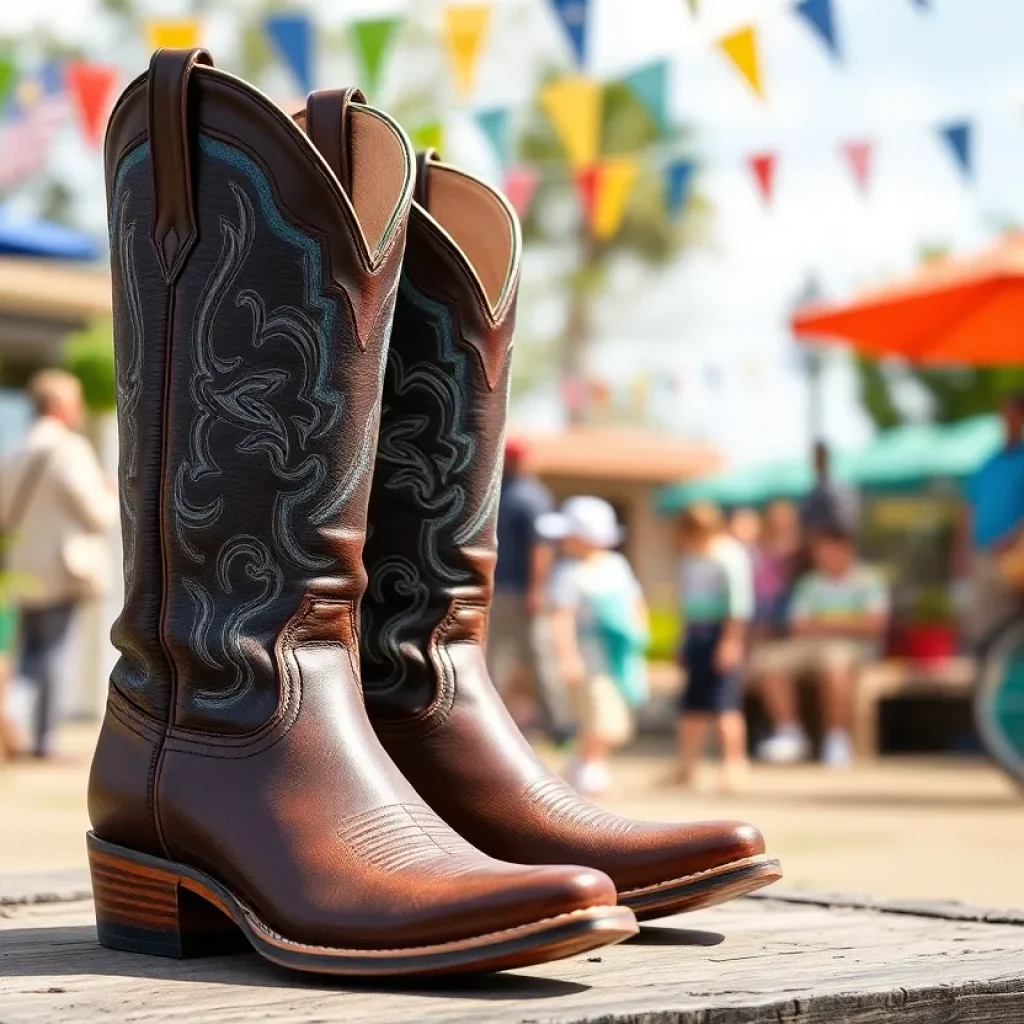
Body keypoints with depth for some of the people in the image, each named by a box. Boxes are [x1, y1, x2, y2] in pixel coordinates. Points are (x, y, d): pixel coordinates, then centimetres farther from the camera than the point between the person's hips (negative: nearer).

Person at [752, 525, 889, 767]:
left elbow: (873, 624, -10)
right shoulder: (810, 583, 17)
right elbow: (798, 626, 11)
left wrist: (827, 626, -11)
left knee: (836, 664, -41)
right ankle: (789, 733, -12)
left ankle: (838, 739, -31)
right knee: (768, 660, -20)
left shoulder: (868, 580, 2)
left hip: (853, 645, -5)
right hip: (810, 644, 5)